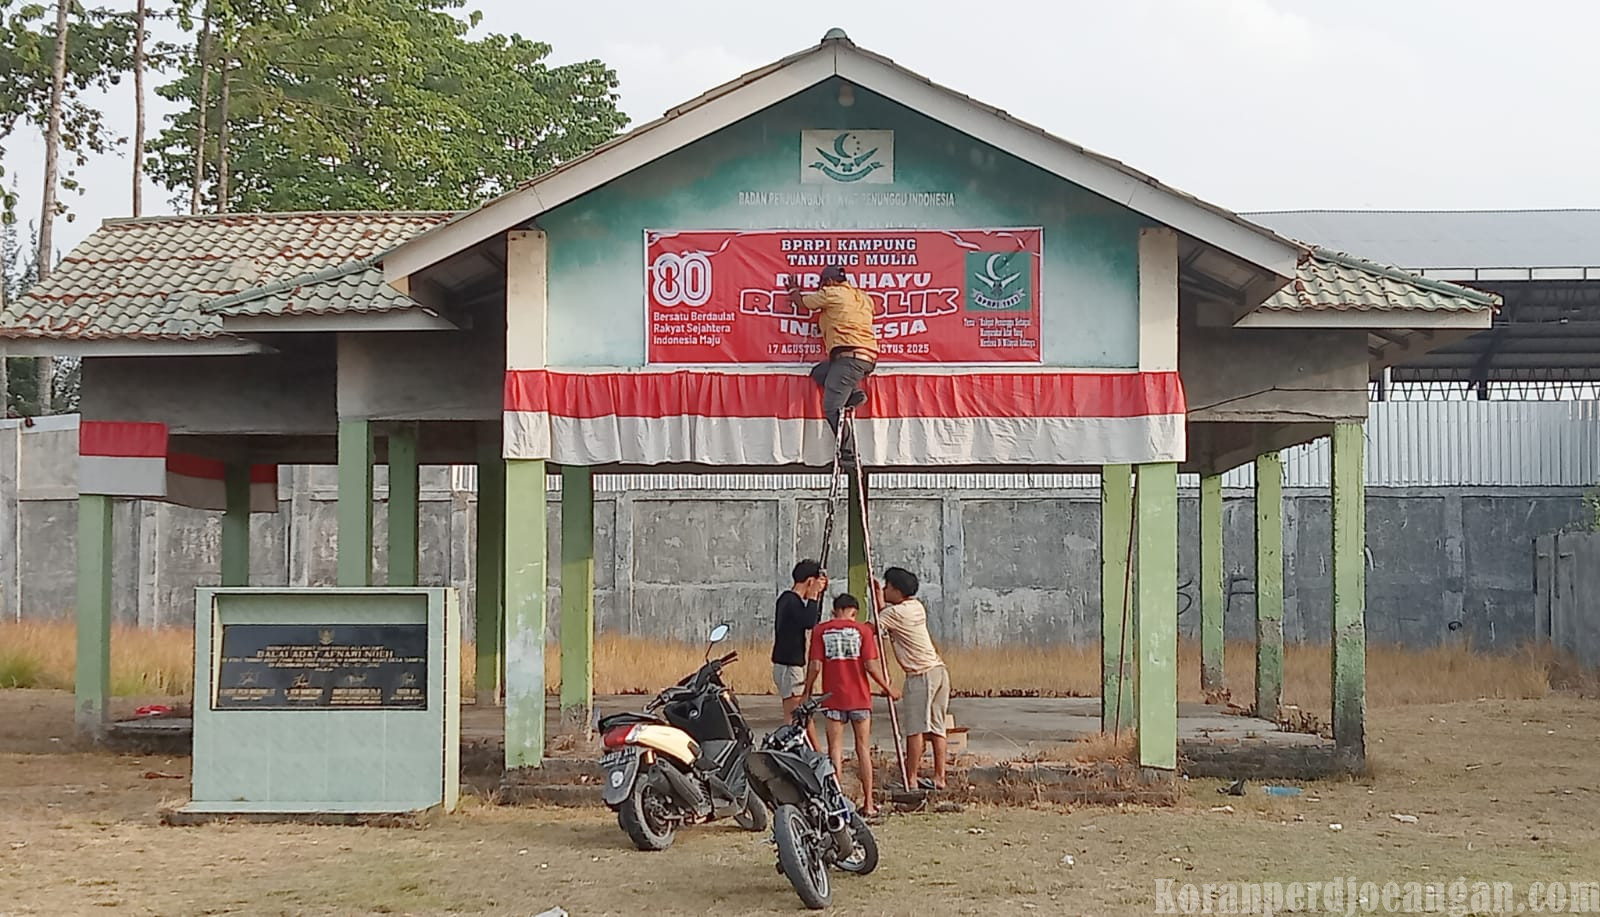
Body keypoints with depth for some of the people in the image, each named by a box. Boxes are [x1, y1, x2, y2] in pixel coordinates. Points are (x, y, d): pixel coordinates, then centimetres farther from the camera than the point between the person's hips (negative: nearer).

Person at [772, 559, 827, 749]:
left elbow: (814, 621, 26)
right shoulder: (789, 600, -16)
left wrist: (819, 594, 17)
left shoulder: (797, 600, 13)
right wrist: (814, 596, -17)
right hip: (787, 666, -10)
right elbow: (809, 622, -28)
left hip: (795, 664, 10)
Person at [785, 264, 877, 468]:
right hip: (868, 356, 9)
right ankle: (854, 393, 5)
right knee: (818, 373, 24)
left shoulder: (831, 294, 1)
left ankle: (848, 454, -12)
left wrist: (793, 290, 36)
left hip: (850, 356, -9)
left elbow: (801, 301, 13)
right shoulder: (862, 298, 22)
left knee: (831, 408, -7)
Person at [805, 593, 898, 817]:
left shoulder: (820, 631, 1)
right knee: (863, 748, 7)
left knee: (835, 749, 5)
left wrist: (807, 693, 6)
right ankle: (868, 803, 9)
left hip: (833, 698, 0)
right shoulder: (862, 630, -1)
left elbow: (815, 666, -5)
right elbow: (871, 665, -7)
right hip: (859, 697, 0)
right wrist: (888, 688, 5)